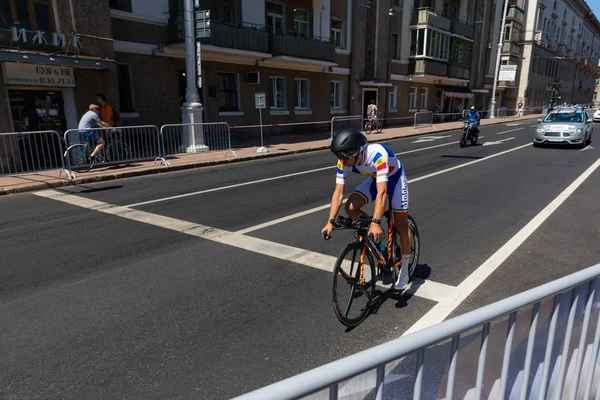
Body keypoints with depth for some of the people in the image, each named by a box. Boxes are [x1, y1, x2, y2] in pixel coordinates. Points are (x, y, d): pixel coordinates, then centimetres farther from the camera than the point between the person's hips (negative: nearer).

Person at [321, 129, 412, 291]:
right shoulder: (344, 161, -26)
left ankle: (404, 271, 13)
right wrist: (330, 222, -31)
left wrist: (376, 223, -55)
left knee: (401, 226, -4)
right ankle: (375, 235, 9)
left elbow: (382, 192, -48)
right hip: (374, 178, 5)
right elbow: (338, 193, -23)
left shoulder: (377, 154, -42)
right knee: (350, 208, -16)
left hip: (394, 178, -5)